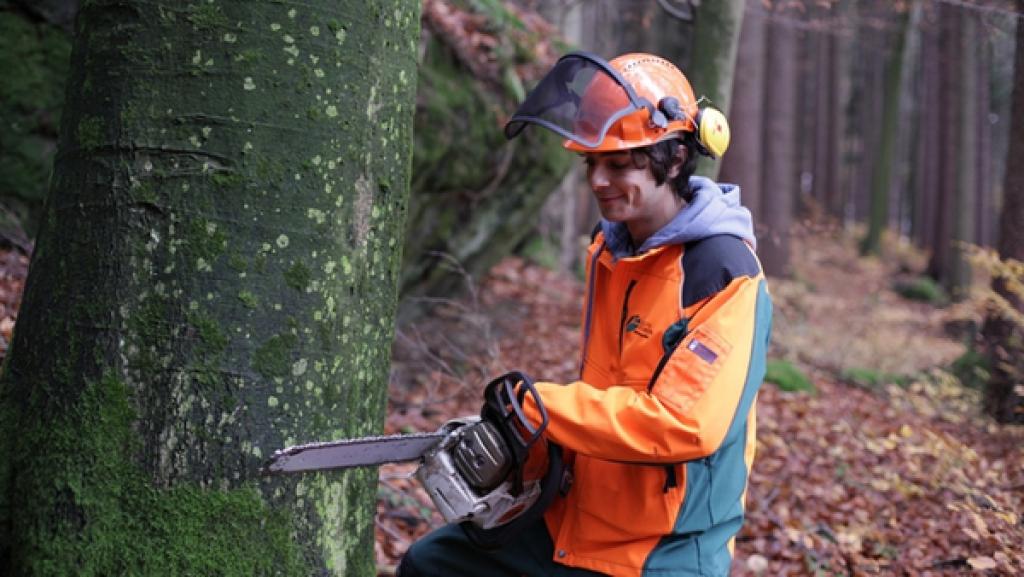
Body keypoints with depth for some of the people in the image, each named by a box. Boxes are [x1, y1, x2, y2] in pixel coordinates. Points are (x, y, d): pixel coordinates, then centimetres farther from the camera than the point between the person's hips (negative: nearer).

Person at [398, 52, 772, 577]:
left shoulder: (724, 271, -21)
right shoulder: (609, 251, 4)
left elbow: (686, 422, -29)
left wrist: (541, 406, -24)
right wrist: (531, 454, 2)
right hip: (574, 525, 8)